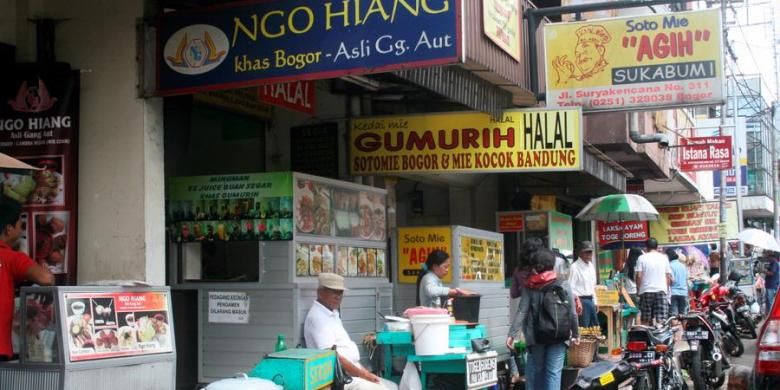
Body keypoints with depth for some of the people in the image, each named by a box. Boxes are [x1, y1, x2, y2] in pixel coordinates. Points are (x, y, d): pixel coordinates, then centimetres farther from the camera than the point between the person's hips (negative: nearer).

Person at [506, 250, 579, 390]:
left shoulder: (529, 287, -1)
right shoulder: (563, 286, -2)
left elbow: (522, 313, -7)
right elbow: (572, 313, -1)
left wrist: (512, 334, -7)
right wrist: (575, 333, 10)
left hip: (535, 336, 1)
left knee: (535, 370, 15)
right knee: (553, 372, 0)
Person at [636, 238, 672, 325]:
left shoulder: (642, 258, 1)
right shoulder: (664, 258, 7)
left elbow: (639, 276, -5)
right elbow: (668, 277, 7)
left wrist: (639, 289, 7)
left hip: (646, 291, -1)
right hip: (661, 290, 1)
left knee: (645, 321, 5)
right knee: (661, 320, -2)